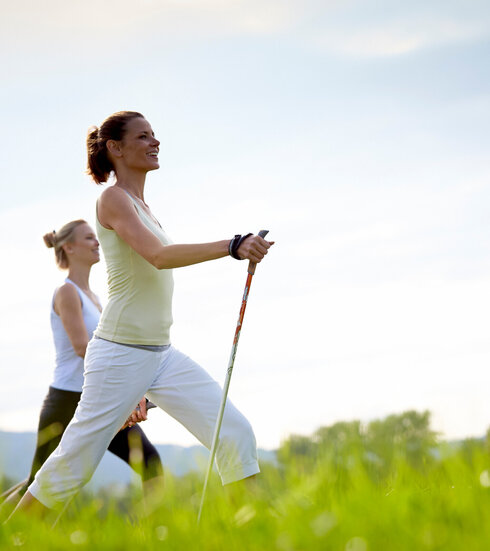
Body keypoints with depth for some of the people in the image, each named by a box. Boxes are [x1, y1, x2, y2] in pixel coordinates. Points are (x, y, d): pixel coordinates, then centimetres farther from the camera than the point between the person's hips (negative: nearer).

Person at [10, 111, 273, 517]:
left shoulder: (142, 207, 16)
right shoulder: (113, 198, -10)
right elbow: (159, 256, -26)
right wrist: (232, 246, -37)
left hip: (162, 354, 8)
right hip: (121, 354, -8)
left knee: (236, 435, -5)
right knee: (73, 466, -2)